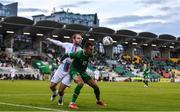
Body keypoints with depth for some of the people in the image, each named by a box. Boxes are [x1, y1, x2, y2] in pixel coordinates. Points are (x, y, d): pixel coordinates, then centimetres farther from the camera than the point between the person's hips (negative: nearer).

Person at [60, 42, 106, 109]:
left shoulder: (89, 55, -8)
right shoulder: (79, 54, -27)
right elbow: (67, 55, -14)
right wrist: (61, 60, 0)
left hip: (82, 72, 7)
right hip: (74, 70, -7)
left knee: (95, 86, 5)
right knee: (81, 83, -37)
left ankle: (98, 101, 35)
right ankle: (72, 103, -31)